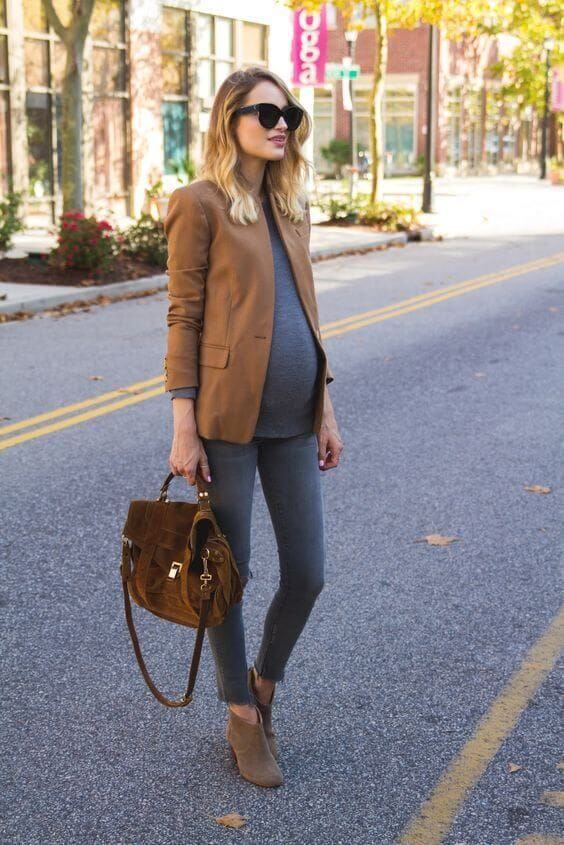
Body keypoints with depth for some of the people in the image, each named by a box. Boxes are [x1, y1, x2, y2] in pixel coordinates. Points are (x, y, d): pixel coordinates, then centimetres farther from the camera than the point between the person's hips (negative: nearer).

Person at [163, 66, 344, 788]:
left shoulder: (290, 205, 15)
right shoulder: (198, 203, -5)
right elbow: (183, 318, -7)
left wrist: (326, 409, 15)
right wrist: (183, 428, -11)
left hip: (293, 418, 6)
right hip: (228, 416, -6)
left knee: (307, 576, 8)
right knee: (228, 576, 6)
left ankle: (264, 682, 34)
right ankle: (242, 717, 24)